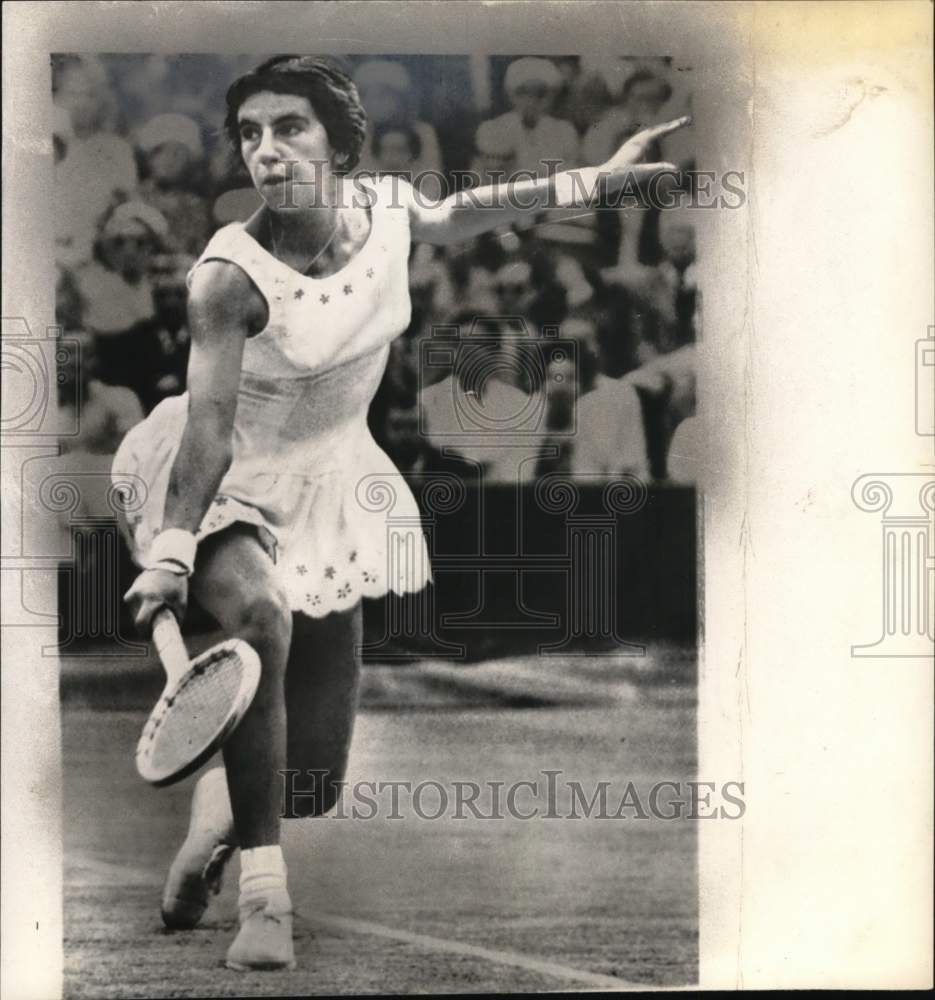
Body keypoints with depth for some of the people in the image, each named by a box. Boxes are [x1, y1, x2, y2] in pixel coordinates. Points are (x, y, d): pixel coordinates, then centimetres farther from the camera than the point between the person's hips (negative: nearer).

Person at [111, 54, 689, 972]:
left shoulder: (385, 208, -10)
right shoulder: (230, 276, -25)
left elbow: (458, 217, 12)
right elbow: (210, 426, -28)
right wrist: (171, 554, -36)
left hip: (328, 484, 5)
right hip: (223, 484, -4)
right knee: (259, 617, -38)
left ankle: (217, 809, 36)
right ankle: (263, 896, -25)